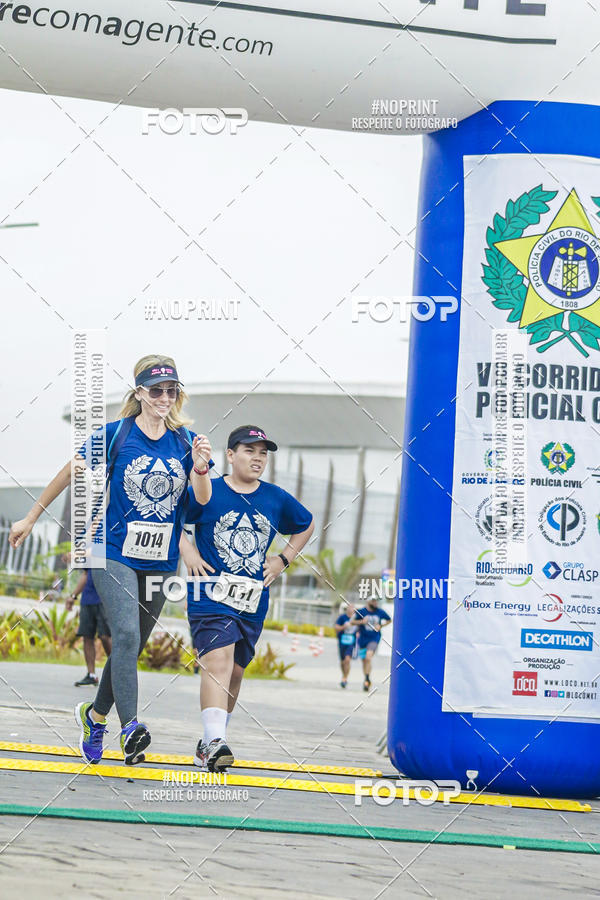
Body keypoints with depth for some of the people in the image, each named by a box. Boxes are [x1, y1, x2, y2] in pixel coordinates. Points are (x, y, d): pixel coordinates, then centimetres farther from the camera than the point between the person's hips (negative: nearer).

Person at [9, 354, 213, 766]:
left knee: (133, 646, 10)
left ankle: (95, 715, 30)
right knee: (126, 634, -21)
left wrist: (201, 468, -26)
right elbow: (71, 473, 5)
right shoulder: (116, 434, -4)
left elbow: (203, 499, -4)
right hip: (115, 553, -4)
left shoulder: (186, 441, 5)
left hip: (160, 561, 4)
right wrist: (31, 518, 8)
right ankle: (130, 726, -25)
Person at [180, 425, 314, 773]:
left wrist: (283, 560, 14)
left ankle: (210, 743, 24)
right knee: (217, 660, -21)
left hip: (253, 600, 5)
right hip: (211, 594, -5)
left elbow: (307, 525, 25)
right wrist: (187, 551, -4)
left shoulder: (277, 499, 8)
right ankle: (215, 741, -30)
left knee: (235, 671, 11)